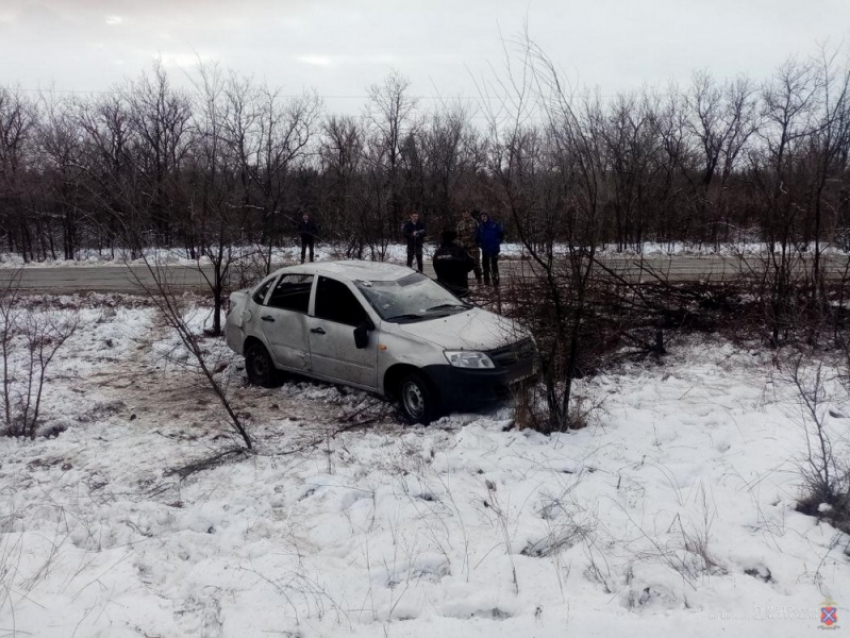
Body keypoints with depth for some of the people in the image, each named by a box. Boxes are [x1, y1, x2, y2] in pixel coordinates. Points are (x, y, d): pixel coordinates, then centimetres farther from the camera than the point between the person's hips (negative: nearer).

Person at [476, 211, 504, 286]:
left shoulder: (494, 224, -2)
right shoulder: (481, 227, 8)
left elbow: (501, 234, 2)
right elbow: (477, 238, 16)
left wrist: (498, 242, -2)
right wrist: (480, 244, 6)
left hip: (494, 249, -4)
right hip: (485, 250, 4)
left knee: (494, 265, -2)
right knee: (486, 266, 8)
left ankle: (496, 281, 2)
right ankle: (486, 282, 14)